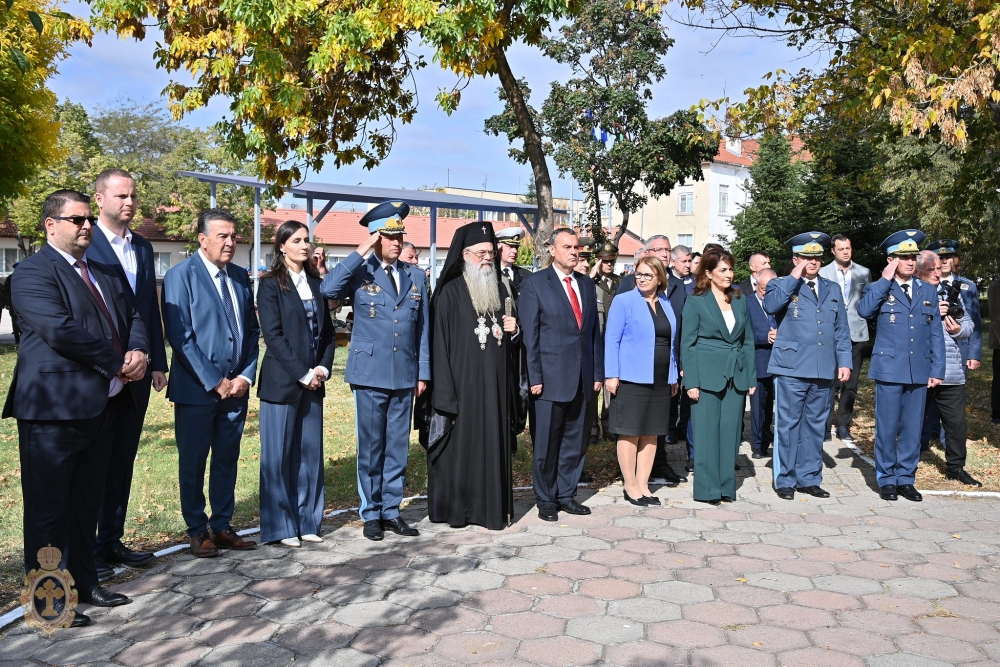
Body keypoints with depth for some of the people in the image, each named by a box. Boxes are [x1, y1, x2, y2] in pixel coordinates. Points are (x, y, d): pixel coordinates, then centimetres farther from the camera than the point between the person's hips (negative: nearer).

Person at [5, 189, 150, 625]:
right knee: (48, 507, 3)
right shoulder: (32, 273, -10)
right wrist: (118, 364, -16)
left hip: (103, 406, 8)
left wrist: (139, 351, -8)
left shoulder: (105, 273, 17)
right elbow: (60, 330, -22)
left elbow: (132, 317, 14)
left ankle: (83, 583, 29)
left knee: (87, 503, 17)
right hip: (54, 409, -8)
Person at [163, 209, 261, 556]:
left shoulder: (240, 277, 10)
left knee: (227, 461, 12)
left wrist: (246, 376, -1)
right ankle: (198, 531, 19)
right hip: (197, 388, -5)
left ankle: (222, 526, 23)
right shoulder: (181, 275, -8)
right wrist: (214, 382, -14)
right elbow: (180, 337, -14)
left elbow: (252, 330, 12)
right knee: (193, 463, 6)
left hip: (236, 387, 5)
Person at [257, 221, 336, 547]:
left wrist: (323, 368, -3)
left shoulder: (315, 282, 12)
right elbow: (273, 334, -12)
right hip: (282, 381, -5)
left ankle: (307, 522, 19)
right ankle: (280, 527, 12)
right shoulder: (271, 284, -4)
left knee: (310, 452, 9)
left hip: (313, 381, 6)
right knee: (279, 454, 1)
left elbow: (327, 330, 12)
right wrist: (302, 374, -14)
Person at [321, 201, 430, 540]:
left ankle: (391, 510, 22)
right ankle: (371, 514, 17)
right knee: (371, 447, 5)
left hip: (405, 376, 4)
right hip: (370, 375, -3)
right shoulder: (360, 273, -2)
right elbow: (328, 289, -22)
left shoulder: (415, 276, 10)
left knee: (398, 447, 10)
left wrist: (423, 372, 7)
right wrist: (360, 252, -19)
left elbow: (423, 327, 10)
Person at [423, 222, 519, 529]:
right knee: (460, 443, 1)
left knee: (492, 443, 7)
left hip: (494, 382, 6)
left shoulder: (497, 290, 13)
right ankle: (454, 508, 13)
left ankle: (491, 507, 16)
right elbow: (440, 342, -11)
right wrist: (445, 391, -16)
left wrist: (512, 330, 0)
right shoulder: (450, 292, -6)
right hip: (463, 381, -5)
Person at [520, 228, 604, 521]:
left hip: (582, 377, 5)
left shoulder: (587, 284, 13)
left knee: (575, 441, 11)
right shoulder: (534, 284, -3)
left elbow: (594, 330, 13)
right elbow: (529, 334, -7)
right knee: (547, 442, 4)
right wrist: (535, 377, -11)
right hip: (550, 377, -5)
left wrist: (598, 372, 8)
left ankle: (567, 495, 24)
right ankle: (546, 500, 17)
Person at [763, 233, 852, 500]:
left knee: (815, 425, 10)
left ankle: (809, 478, 21)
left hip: (823, 370, 4)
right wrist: (794, 277, -15)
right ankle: (785, 480, 10)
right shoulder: (782, 285, 3)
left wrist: (844, 361, 6)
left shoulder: (832, 289, 16)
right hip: (791, 368, -4)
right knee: (788, 424, 0)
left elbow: (841, 329, 15)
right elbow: (770, 306, -20)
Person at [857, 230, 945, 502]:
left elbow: (936, 333, 9)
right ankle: (886, 479, 14)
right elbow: (864, 311, -21)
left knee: (913, 427, 8)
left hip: (919, 371, 3)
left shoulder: (928, 290, 11)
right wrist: (885, 279, -15)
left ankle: (906, 478, 20)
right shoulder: (879, 289, 2)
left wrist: (937, 369, 3)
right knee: (887, 427, 2)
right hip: (889, 369, -3)